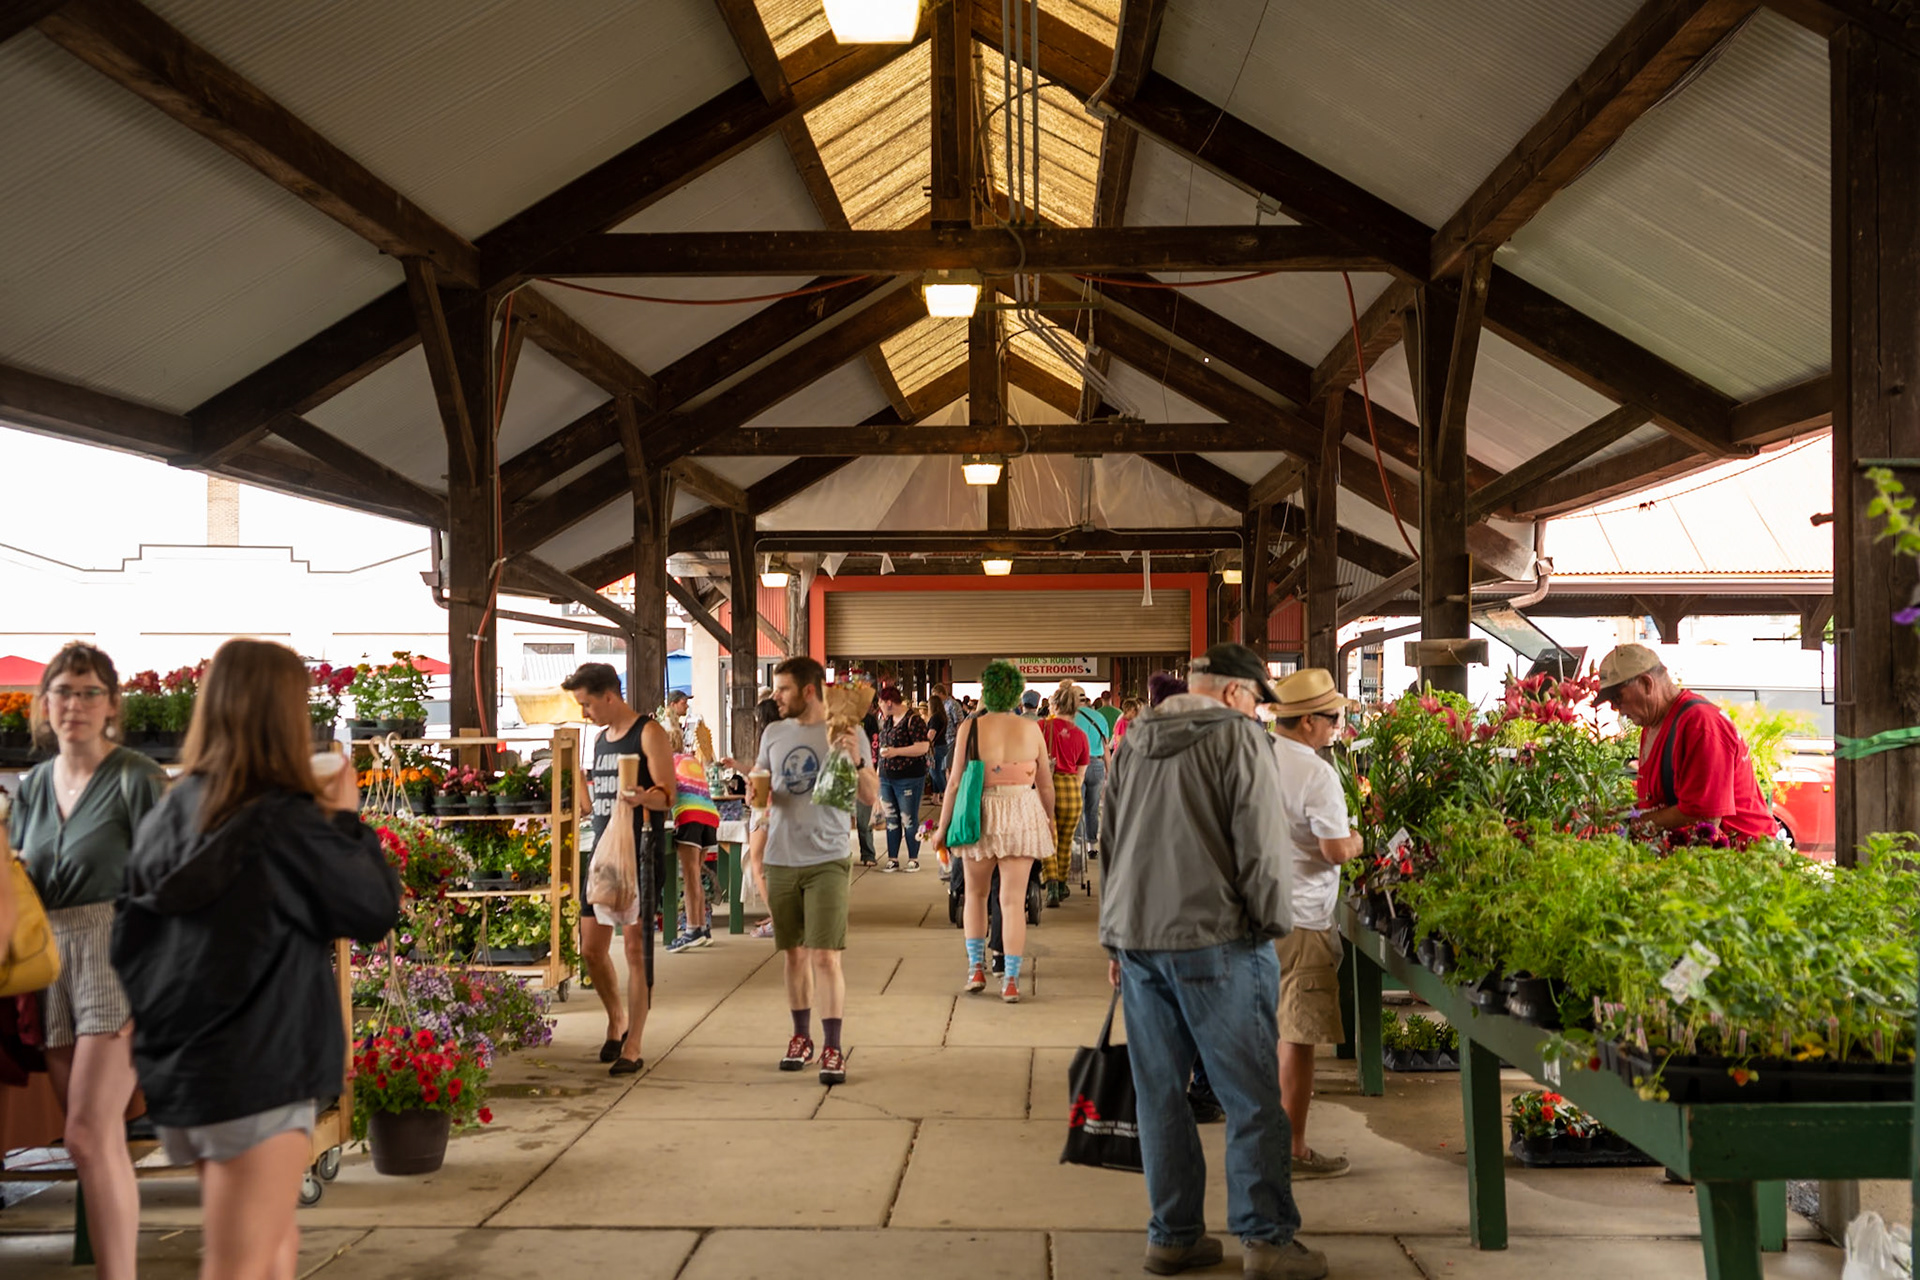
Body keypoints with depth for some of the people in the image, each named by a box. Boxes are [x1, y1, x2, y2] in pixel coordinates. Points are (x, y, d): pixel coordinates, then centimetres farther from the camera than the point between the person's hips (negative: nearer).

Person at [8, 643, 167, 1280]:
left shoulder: (135, 779, -6)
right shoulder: (32, 786, 13)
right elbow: (19, 887, 19)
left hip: (119, 963, -6)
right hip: (53, 964, 6)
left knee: (89, 1136, -13)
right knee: (98, 1140, 8)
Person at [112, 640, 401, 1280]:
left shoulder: (167, 817, 3)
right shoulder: (285, 822, -17)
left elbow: (129, 945, 9)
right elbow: (376, 909, -9)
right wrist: (347, 817, 0)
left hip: (175, 1066, 7)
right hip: (257, 1072, -7)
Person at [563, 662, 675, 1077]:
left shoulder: (649, 733, -7)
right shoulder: (601, 738, 17)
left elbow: (667, 795, -14)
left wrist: (642, 797, -34)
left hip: (639, 853, -7)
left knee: (635, 947, -5)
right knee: (591, 948, 9)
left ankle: (633, 1048, 1)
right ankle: (617, 1019, 32)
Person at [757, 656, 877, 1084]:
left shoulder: (848, 734, -4)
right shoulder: (773, 734, 9)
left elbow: (871, 798, -6)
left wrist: (858, 762, -24)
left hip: (827, 860, -4)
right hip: (782, 860, 4)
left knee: (826, 955, -8)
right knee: (793, 952, 12)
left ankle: (832, 1049, -3)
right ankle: (801, 1037, 25)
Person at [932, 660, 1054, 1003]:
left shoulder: (970, 728, -3)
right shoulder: (1031, 729, 1)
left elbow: (955, 781, -4)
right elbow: (1046, 782, 7)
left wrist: (942, 826, 4)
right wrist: (1050, 817, 23)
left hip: (980, 815, 0)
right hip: (1022, 815, 1)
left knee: (975, 893, 19)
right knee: (1013, 900, 3)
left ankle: (976, 968, 15)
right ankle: (1011, 981, 2)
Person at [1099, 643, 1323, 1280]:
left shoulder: (1135, 742, 15)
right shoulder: (1238, 737, -6)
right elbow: (1260, 844, -11)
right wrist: (1273, 924, 1)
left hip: (1138, 939, 7)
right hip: (1216, 939, -6)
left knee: (1160, 1095, 10)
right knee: (1252, 1096, 1)